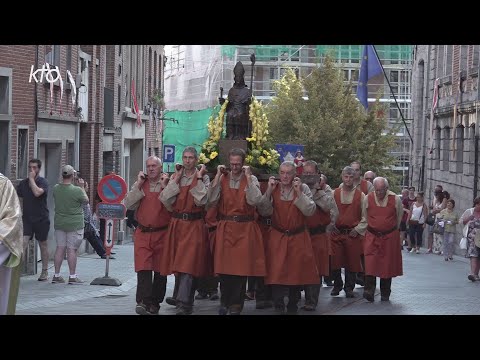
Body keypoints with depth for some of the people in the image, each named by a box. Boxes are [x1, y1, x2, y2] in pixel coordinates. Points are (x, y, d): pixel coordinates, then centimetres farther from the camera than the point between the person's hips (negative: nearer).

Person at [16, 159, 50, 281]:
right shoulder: (23, 183, 8)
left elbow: (37, 192, -26)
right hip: (27, 218, 3)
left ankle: (45, 272, 19)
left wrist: (32, 178, -16)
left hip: (41, 219, -3)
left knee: (43, 244, 9)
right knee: (22, 242, -14)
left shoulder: (43, 182, -6)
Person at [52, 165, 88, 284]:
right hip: (74, 224, -5)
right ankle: (72, 276, 2)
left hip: (59, 223, 5)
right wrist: (82, 187, 10)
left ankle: (56, 275, 11)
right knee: (72, 249, -2)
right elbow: (86, 200, -1)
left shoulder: (56, 189, -2)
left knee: (60, 248, 9)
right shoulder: (77, 190, -17)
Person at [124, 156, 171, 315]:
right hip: (142, 234, 1)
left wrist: (164, 187, -13)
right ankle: (143, 302, -20)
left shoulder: (168, 184, 3)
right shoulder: (140, 184, 10)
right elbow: (128, 204, -1)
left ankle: (155, 303, 16)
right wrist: (138, 185, -4)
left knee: (160, 271, 6)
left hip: (162, 234, -1)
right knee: (143, 268, -13)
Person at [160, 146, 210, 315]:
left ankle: (182, 303, -19)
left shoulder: (203, 178, 1)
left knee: (189, 264, -13)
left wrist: (198, 178, -11)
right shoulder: (175, 177, 11)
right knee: (180, 264, 8)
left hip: (195, 226, -4)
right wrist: (176, 179, -3)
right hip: (177, 225, 4)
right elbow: (166, 200, -2)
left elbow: (202, 200, -14)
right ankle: (187, 303, 20)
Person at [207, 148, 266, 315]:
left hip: (244, 230, -2)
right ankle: (226, 302, 19)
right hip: (224, 229, 2)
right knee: (224, 266, 4)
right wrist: (218, 176, -8)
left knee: (241, 267, 0)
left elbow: (254, 200, -17)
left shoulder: (251, 179, 1)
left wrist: (248, 177, -15)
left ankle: (236, 304, 10)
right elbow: (211, 201, -7)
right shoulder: (223, 179, 6)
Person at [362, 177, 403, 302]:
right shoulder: (368, 199, -4)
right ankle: (369, 290, -17)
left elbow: (399, 218, 10)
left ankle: (385, 294, 15)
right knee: (370, 263, -14)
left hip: (390, 236, 0)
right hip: (372, 236, 0)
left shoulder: (396, 199, -7)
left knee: (387, 265, 5)